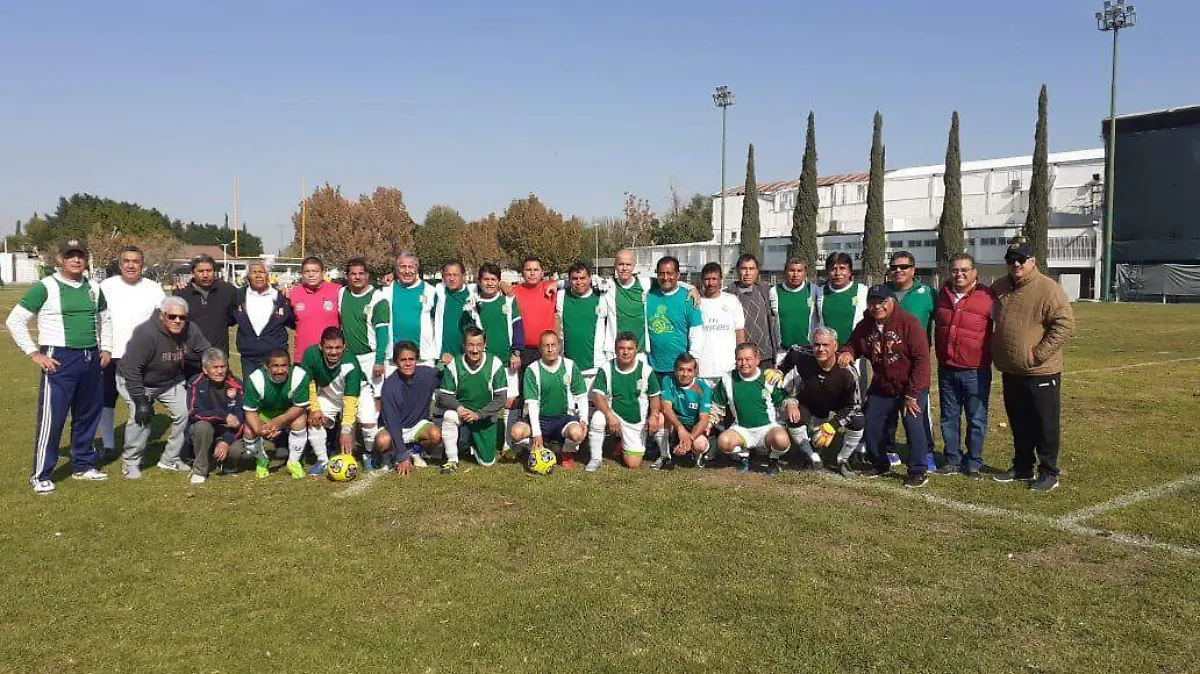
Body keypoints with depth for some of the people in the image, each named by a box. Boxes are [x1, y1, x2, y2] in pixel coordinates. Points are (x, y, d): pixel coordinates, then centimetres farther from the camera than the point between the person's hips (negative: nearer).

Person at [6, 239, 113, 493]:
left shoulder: (93, 289, 11)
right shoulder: (45, 287, -5)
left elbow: (105, 319, 27)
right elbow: (14, 321, -6)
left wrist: (106, 349, 15)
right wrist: (34, 354, -10)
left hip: (91, 360, 6)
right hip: (59, 361, -6)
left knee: (88, 416, 12)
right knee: (51, 419, -6)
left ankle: (83, 466, 26)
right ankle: (40, 476, 3)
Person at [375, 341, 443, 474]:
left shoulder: (428, 373, -12)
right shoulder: (390, 385, -22)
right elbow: (392, 421, -23)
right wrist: (402, 457, -27)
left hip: (419, 424, 3)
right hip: (395, 428, -3)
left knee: (436, 435, -29)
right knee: (382, 441, -35)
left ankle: (414, 451, 4)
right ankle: (389, 454, 2)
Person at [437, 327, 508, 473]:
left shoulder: (495, 364, -14)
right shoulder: (454, 365, -12)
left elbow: (501, 399, -13)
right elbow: (443, 397, -9)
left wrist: (478, 414, -23)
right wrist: (459, 407, -29)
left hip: (486, 416, 0)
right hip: (462, 411, 0)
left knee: (487, 462, 2)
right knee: (449, 416, -36)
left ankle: (474, 445, 39)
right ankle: (452, 460, -15)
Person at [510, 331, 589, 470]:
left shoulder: (570, 366, -2)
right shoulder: (532, 370, -6)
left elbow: (581, 396, 5)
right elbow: (532, 403, -11)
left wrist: (583, 420, -12)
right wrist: (536, 433, -21)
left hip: (564, 417, 0)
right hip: (539, 418, 0)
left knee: (577, 432, -34)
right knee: (517, 432, -30)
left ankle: (568, 453, 3)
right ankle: (538, 449, 4)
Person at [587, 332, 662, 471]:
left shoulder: (645, 370, -9)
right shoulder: (606, 369, -11)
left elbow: (655, 396, 0)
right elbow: (597, 395, -15)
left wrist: (654, 415, -19)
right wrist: (609, 415, -31)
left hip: (637, 421, 1)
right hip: (614, 414, -1)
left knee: (633, 463, -4)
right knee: (597, 419, -35)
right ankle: (595, 459, -12)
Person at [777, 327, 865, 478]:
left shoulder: (847, 372, -25)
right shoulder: (802, 357, -23)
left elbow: (854, 405, -18)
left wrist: (832, 426, -28)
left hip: (835, 414, 0)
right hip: (808, 410, 0)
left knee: (859, 422, -25)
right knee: (793, 420, -30)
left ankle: (843, 460, 1)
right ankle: (812, 457, -5)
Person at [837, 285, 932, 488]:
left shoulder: (908, 322, -18)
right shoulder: (864, 326, -3)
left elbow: (922, 359, -19)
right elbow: (852, 345, 11)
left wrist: (912, 394, -19)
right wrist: (846, 352, -17)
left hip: (912, 388, -5)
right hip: (881, 388, 5)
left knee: (913, 426, -14)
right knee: (871, 425, 7)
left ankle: (918, 471, 2)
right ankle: (880, 464, 29)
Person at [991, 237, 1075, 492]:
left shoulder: (1048, 289, -13)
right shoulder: (999, 288, 9)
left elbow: (1065, 325, -19)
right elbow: (995, 324, 23)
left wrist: (1038, 354, -19)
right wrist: (997, 354, 13)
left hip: (1040, 372, -7)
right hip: (1010, 372, 7)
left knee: (1044, 425, 3)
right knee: (1019, 424, 17)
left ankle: (1048, 473, 15)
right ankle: (1022, 467, 30)